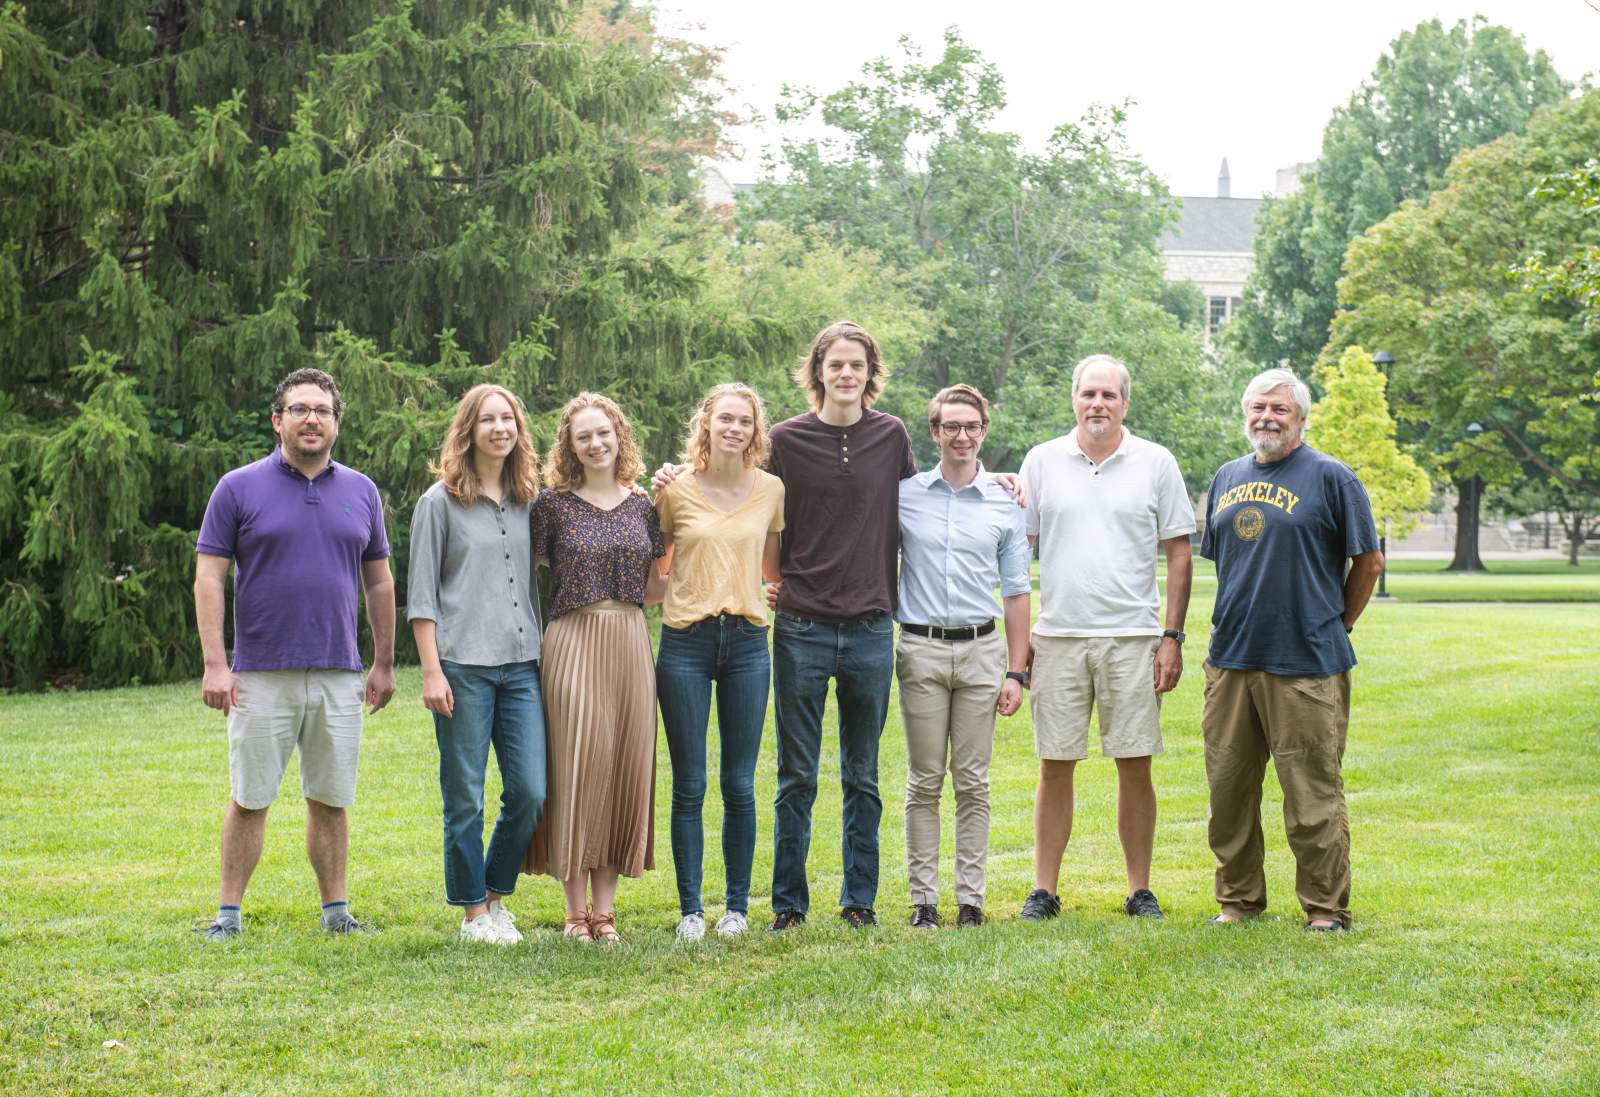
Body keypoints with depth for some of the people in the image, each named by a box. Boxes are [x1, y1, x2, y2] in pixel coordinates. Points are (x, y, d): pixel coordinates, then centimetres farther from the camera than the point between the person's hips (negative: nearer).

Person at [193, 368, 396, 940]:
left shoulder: (361, 492, 10)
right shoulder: (239, 488, 0)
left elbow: (378, 582, 16)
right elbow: (209, 578, -2)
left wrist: (384, 664, 13)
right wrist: (214, 665, -9)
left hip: (339, 676, 3)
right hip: (261, 676, -3)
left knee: (330, 800, 8)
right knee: (249, 800, 1)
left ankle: (336, 910, 16)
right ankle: (228, 913, 9)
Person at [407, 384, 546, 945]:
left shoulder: (529, 500, 13)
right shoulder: (440, 502, 1)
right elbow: (421, 595, -1)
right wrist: (431, 671, -8)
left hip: (522, 666, 4)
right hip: (463, 666, -4)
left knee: (531, 792, -1)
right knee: (465, 798, 0)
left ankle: (496, 896, 18)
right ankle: (473, 913, 12)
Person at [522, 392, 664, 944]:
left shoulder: (643, 506, 10)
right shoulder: (553, 503, 0)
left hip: (631, 644, 4)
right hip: (573, 644, -4)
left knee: (624, 771, 3)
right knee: (576, 769, -4)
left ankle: (604, 908, 10)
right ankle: (576, 911, 4)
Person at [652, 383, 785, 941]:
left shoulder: (771, 490, 6)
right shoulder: (675, 490, 0)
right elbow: (653, 566, 11)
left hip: (747, 643, 2)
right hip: (685, 643, -1)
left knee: (740, 786, 6)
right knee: (689, 787, 2)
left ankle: (737, 906, 15)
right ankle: (690, 909, 10)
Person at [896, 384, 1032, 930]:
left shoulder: (1006, 504, 8)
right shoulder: (903, 496, 4)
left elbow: (1016, 591, 10)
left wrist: (1016, 672, 5)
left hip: (981, 650, 1)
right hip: (921, 649, -1)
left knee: (972, 782, 3)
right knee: (924, 782, 1)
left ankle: (971, 898, 8)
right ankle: (923, 898, 6)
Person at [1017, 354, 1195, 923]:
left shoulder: (1156, 464, 4)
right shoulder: (1041, 462, 7)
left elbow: (1179, 553, 6)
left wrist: (1173, 637, -1)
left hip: (1133, 636, -1)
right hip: (1058, 635, 1)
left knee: (1135, 767, 2)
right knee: (1055, 767, 3)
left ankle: (1140, 889, 11)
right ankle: (1044, 889, 10)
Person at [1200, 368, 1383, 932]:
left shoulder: (1330, 477, -3)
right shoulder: (1228, 478, 14)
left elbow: (1368, 561, 0)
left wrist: (1337, 624, 4)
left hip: (1305, 665, -6)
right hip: (1230, 660, 6)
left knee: (1313, 795, -2)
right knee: (1228, 788, 10)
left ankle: (1326, 909, 8)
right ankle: (1238, 898, 23)